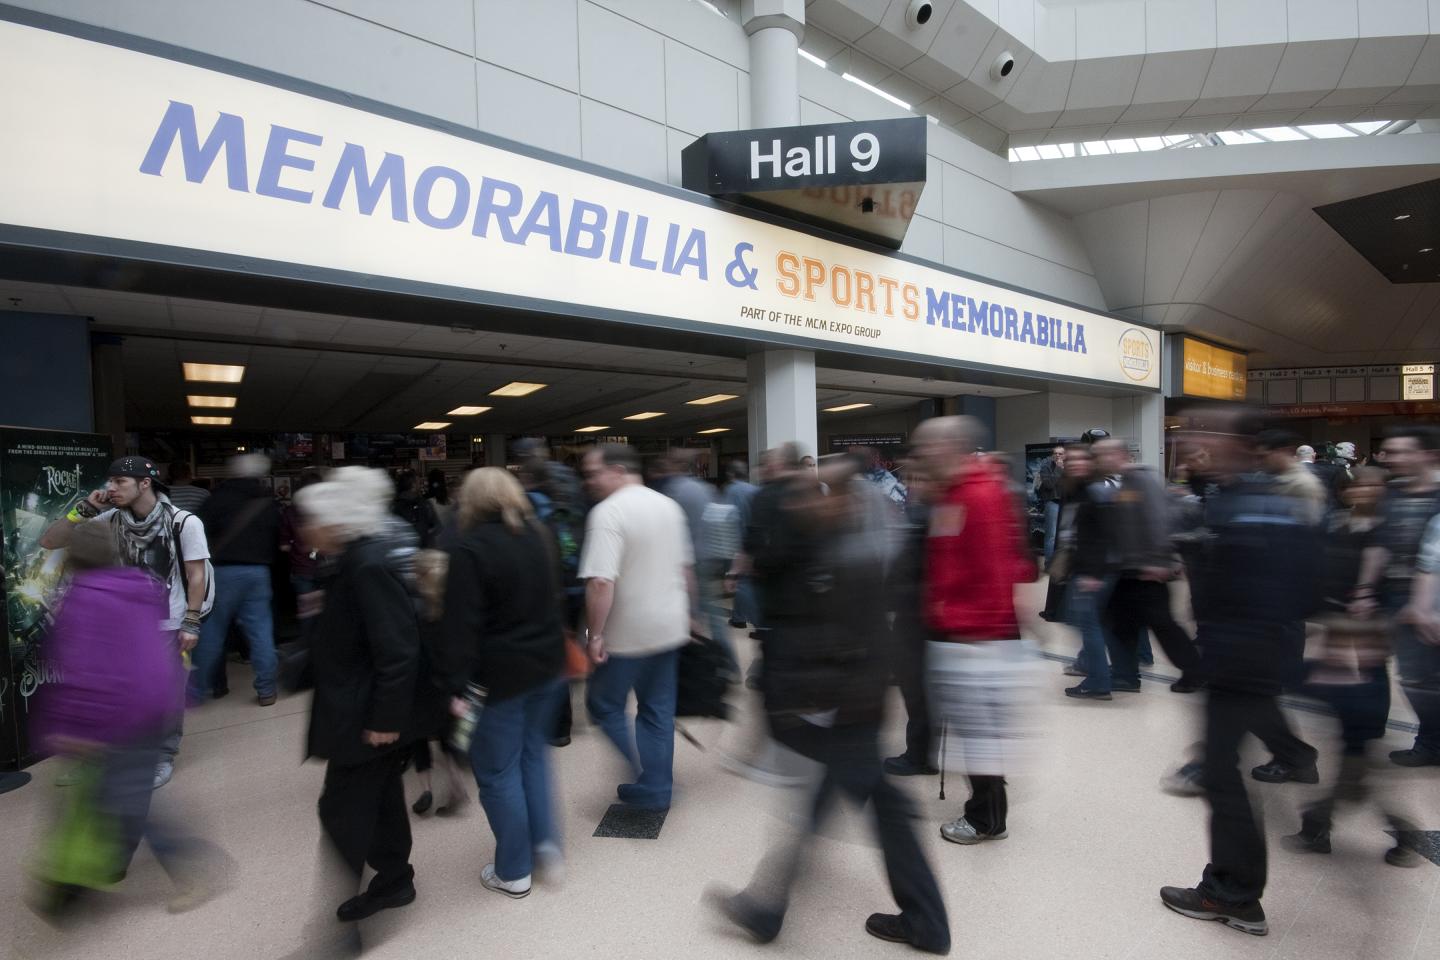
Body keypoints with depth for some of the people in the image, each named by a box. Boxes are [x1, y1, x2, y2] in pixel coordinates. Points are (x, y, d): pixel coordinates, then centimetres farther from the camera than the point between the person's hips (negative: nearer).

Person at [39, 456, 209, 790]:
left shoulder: (184, 522, -13)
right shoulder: (113, 520, -2)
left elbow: (197, 575, -10)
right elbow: (49, 542, 1)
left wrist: (191, 623, -13)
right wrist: (86, 509, -12)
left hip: (170, 625, -4)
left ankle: (163, 757, 25)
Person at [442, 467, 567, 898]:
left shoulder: (472, 549, -15)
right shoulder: (540, 537, 7)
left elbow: (463, 625, -18)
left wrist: (459, 685, -15)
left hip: (500, 676, -7)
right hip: (546, 666, 7)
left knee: (498, 770, 7)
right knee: (533, 751, 23)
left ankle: (514, 871, 18)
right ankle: (544, 840, 21)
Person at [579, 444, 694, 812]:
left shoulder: (608, 512, -17)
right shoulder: (669, 506, 7)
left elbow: (601, 582, -26)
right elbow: (687, 567, 15)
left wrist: (595, 634, -19)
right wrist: (686, 611, 26)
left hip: (629, 633, -7)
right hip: (670, 627, 7)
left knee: (604, 704, 10)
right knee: (657, 709, 16)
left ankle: (650, 783, 5)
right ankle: (656, 788, 24)